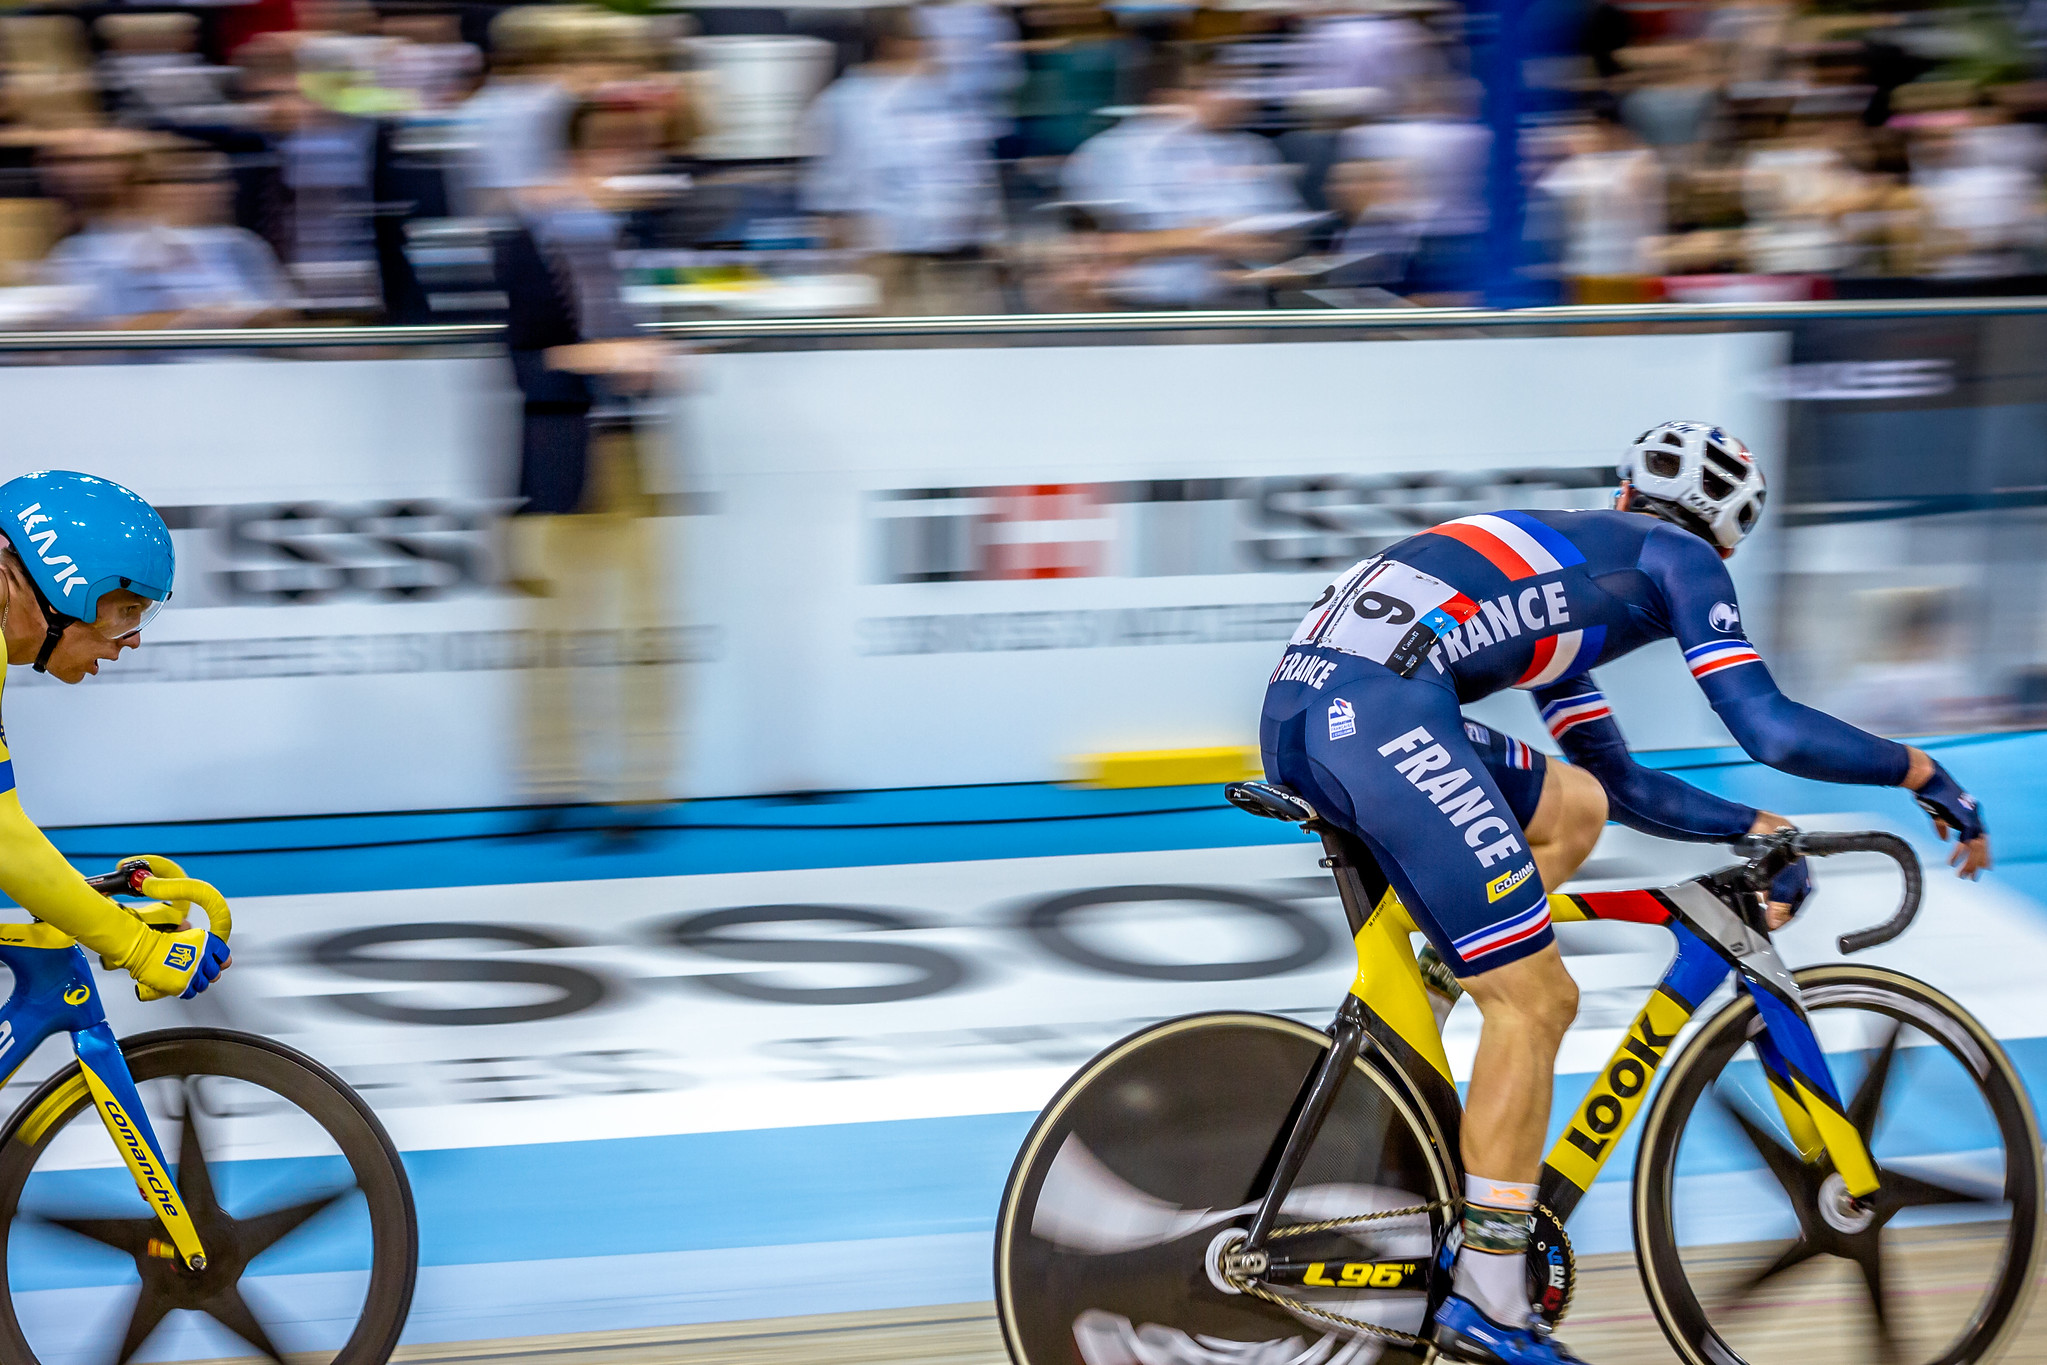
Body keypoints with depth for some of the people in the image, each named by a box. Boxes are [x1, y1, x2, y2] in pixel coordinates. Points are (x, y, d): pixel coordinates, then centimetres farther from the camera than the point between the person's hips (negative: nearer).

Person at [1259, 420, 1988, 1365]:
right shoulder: (1678, 556, 15)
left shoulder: (1563, 561, 37)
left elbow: (1619, 781, 42)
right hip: (1380, 709, -8)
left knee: (1574, 807, 25)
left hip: (1295, 710, 8)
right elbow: (1769, 727, 4)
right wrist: (1924, 774, 16)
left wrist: (1755, 827, 42)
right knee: (1535, 1000, -1)